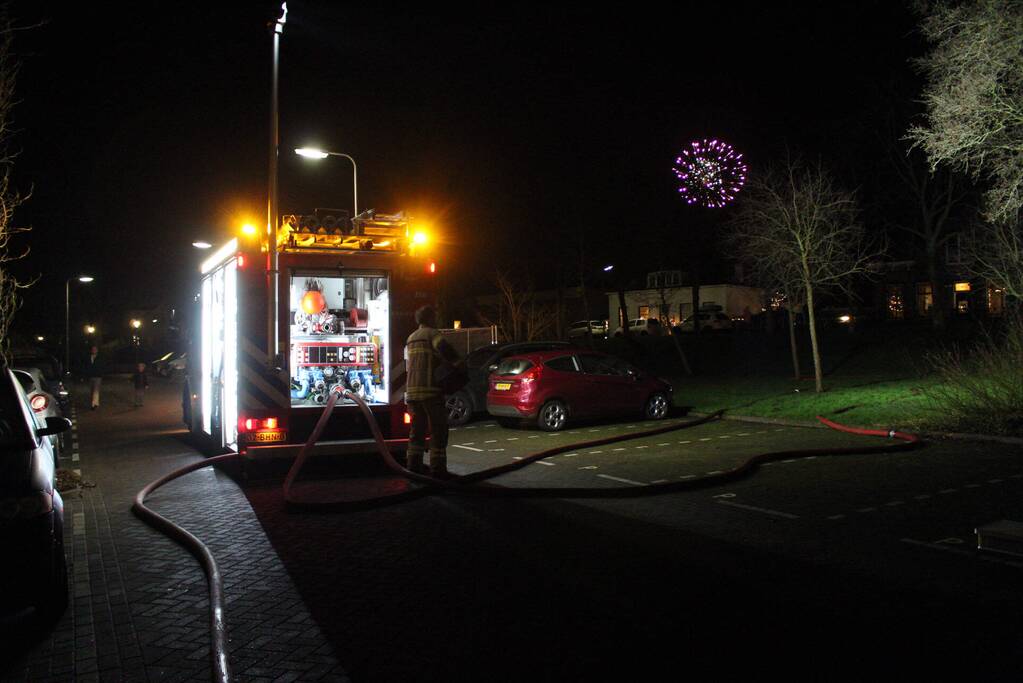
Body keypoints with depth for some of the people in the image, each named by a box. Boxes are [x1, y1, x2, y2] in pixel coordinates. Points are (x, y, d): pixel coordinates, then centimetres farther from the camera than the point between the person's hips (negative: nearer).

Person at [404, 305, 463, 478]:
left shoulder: (411, 338, 21)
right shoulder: (432, 333, -5)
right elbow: (444, 348, -26)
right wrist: (458, 363, -14)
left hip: (412, 390, 8)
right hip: (431, 390, -7)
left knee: (417, 430, 14)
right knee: (438, 431, -1)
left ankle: (413, 465, 13)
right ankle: (437, 468, -2)